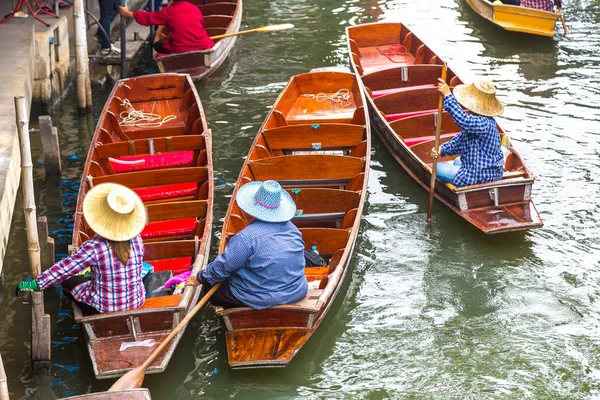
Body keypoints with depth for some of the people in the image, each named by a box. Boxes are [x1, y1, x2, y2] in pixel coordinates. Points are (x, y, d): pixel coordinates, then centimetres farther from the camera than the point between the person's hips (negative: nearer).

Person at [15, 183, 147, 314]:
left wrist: (33, 284, -12)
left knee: (68, 282, 20)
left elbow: (63, 269, -20)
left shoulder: (94, 248, -26)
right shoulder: (136, 240, -11)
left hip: (105, 307, -5)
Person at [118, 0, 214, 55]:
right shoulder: (195, 8, 8)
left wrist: (127, 13, 11)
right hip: (204, 46, 4)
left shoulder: (169, 11, -5)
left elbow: (148, 18, 2)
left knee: (157, 45, 20)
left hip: (182, 50, -4)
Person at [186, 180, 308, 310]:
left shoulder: (248, 236, -21)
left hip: (263, 299, -6)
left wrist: (200, 278, 6)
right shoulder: (293, 229, -1)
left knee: (210, 287, 10)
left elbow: (223, 266, -13)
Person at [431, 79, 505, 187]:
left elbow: (463, 120, -49)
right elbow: (460, 140, 9)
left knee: (438, 168, -1)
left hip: (481, 176, -11)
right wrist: (442, 149, -5)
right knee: (458, 161, 40)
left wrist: (448, 95, -48)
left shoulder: (483, 124, -29)